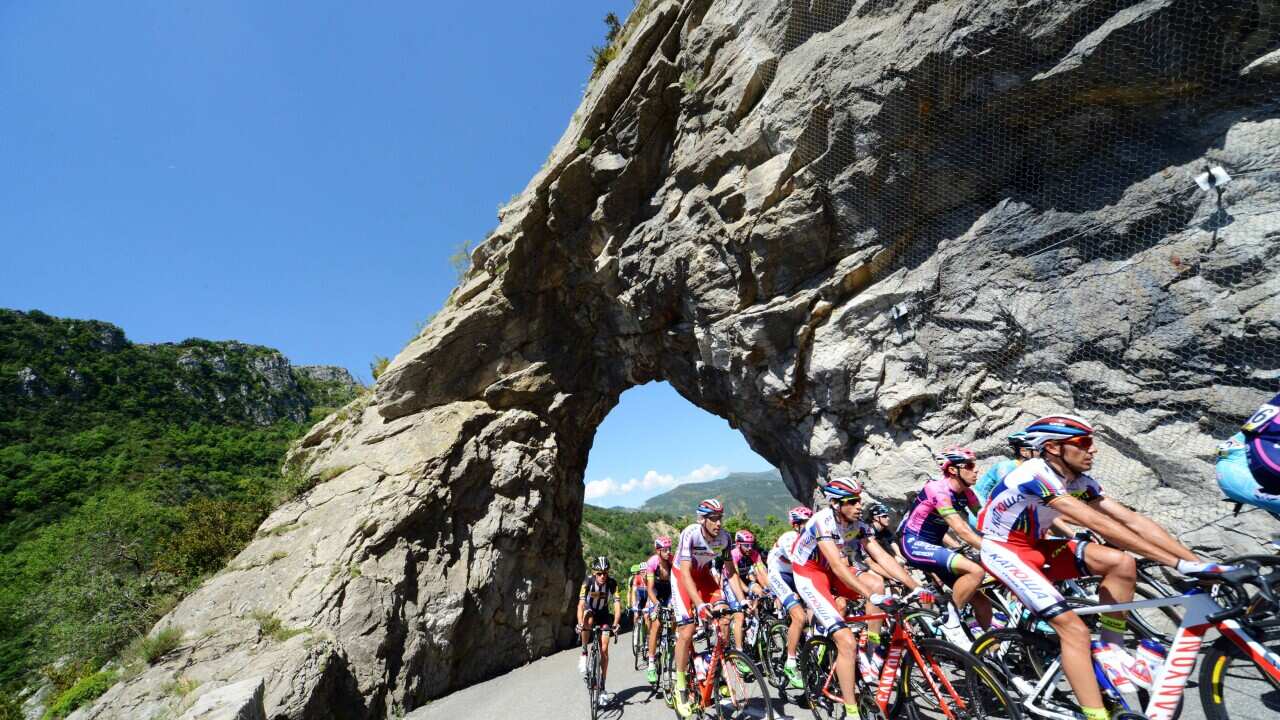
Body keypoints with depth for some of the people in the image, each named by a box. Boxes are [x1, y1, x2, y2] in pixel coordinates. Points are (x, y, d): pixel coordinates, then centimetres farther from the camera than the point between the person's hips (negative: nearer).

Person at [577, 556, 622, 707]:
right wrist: (580, 624, -48)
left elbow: (617, 605, -29)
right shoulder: (588, 582, -28)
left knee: (604, 649, -8)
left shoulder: (612, 584, -24)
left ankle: (602, 688, 5)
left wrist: (615, 624, -43)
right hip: (590, 612, -1)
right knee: (588, 618, -37)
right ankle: (584, 653, -18)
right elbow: (581, 604, -34)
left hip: (604, 615, 1)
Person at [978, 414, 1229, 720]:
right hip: (1004, 551, -8)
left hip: (1035, 546, 8)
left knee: (1121, 562, -8)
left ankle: (1109, 648, 7)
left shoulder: (1079, 481, -1)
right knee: (1074, 629, -18)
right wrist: (1177, 563, -30)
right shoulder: (1036, 475, -28)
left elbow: (1132, 519, -3)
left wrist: (1197, 562, -12)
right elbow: (1099, 524, -32)